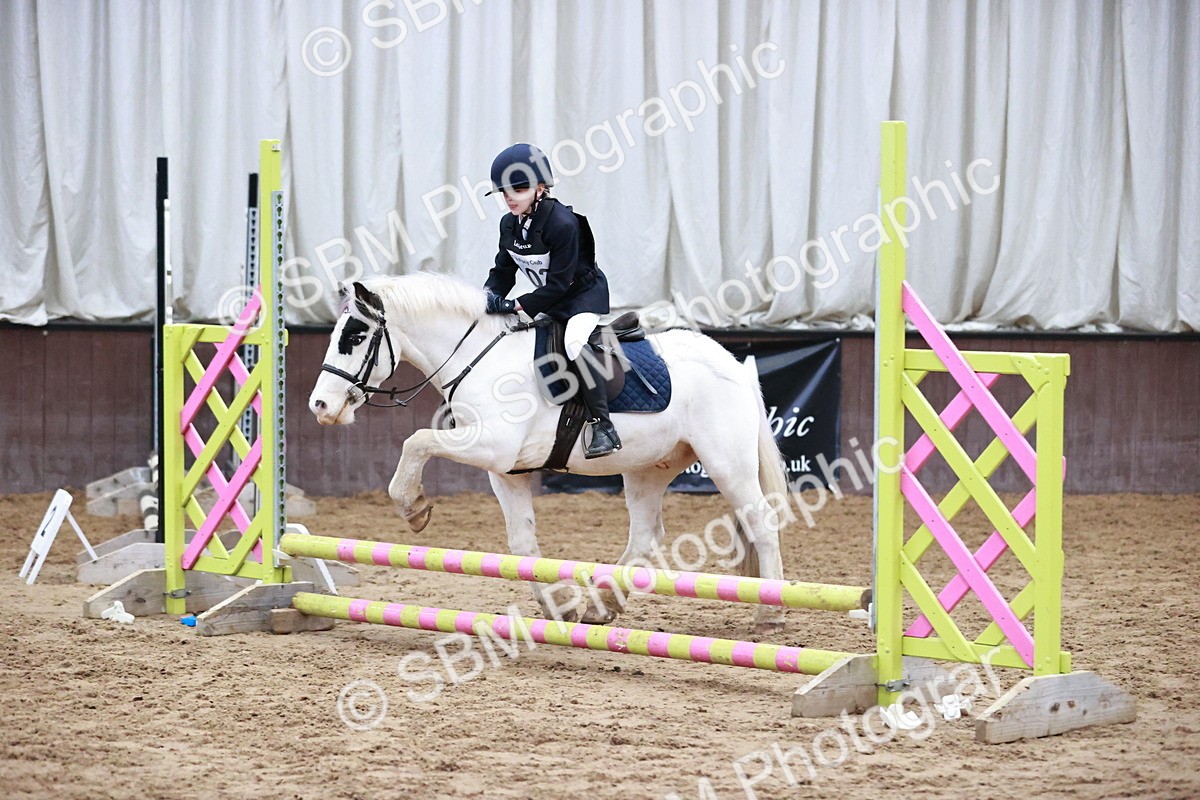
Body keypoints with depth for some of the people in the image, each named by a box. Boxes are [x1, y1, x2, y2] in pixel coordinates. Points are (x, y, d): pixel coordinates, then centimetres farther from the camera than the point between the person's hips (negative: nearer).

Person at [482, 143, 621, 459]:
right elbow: (503, 270, 7)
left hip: (585, 293, -9)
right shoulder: (509, 225, -3)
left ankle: (603, 428, -32)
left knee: (574, 342, -32)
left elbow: (558, 283, -27)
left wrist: (517, 305, -29)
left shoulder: (562, 224, -28)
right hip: (549, 299, 9)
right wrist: (490, 296, -13)